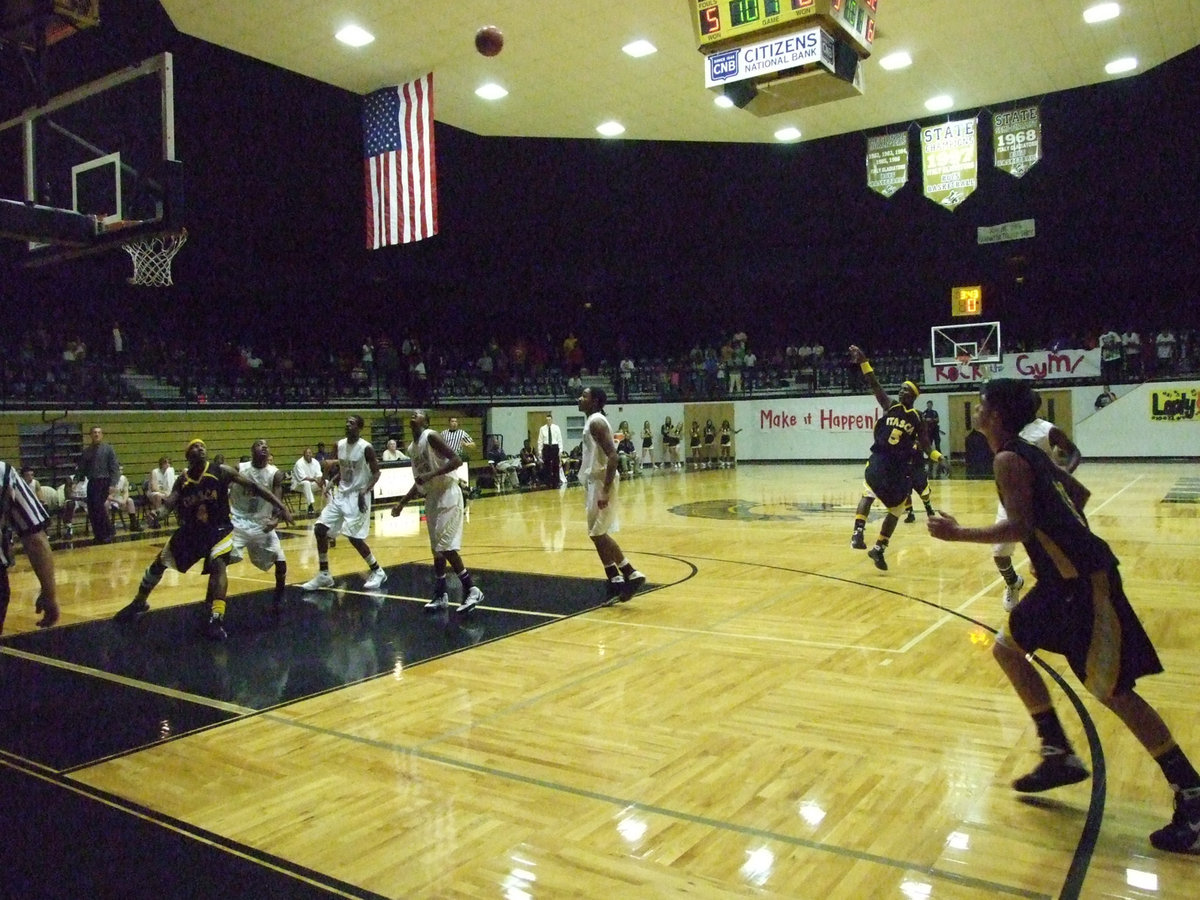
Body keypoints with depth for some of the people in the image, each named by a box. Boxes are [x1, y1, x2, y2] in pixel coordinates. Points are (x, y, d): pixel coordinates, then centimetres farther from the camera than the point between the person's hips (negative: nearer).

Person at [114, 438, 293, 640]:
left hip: (219, 528, -5)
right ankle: (139, 603, 40)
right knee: (159, 563, 13)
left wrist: (280, 506, -22)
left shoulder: (221, 471, -15)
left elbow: (252, 487, -16)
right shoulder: (182, 480, -5)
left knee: (217, 564, -30)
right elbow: (169, 505, -4)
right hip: (191, 529, 5)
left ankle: (216, 619, -31)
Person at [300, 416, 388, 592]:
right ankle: (324, 575, 12)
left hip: (357, 496, -7)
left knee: (354, 537, -11)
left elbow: (376, 473, -12)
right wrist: (331, 481, 2)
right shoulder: (340, 445, 5)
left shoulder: (366, 448, -15)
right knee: (320, 529, 1)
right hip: (341, 494, 7)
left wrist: (364, 491, -24)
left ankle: (378, 572, 9)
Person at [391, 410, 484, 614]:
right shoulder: (412, 448, 14)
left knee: (446, 547, -13)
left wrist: (431, 474, -27)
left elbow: (456, 460, -21)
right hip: (432, 497, 9)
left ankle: (472, 590, -6)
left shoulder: (431, 436, -12)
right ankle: (440, 596, 19)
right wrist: (402, 503, 19)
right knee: (437, 549, 11)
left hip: (447, 494, -9)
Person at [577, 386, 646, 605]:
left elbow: (613, 456, -25)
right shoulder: (593, 421, 14)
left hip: (601, 482, -10)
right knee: (598, 534, 12)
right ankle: (615, 580, 16)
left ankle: (632, 575, -2)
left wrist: (605, 490, -28)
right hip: (596, 481, 10)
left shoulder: (596, 422, -16)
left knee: (598, 534, -7)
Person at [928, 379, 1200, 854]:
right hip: (1064, 577, 10)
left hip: (1085, 580, -10)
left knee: (1113, 690, -3)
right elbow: (1079, 493, 22)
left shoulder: (1009, 460, -16)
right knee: (1008, 648, 16)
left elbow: (1019, 528, -24)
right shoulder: (1030, 453, 13)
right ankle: (1059, 755, 22)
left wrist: (958, 534, -16)